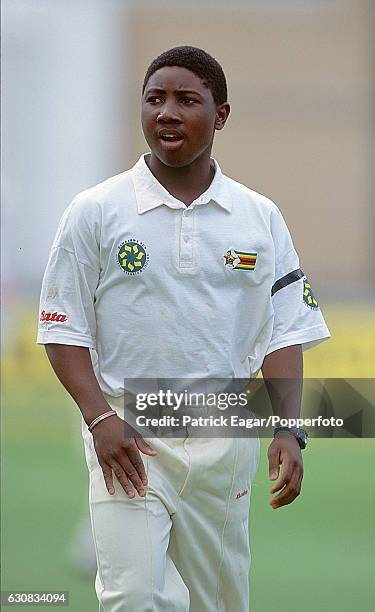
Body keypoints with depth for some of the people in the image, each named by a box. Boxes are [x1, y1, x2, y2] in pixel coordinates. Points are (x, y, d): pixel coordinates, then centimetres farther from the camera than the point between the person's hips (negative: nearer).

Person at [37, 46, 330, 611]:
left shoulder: (260, 218, 7)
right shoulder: (96, 211, 0)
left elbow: (285, 332, 7)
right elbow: (65, 329, 0)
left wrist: (288, 431, -6)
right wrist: (100, 418, -13)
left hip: (224, 439, 3)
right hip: (126, 435, -3)